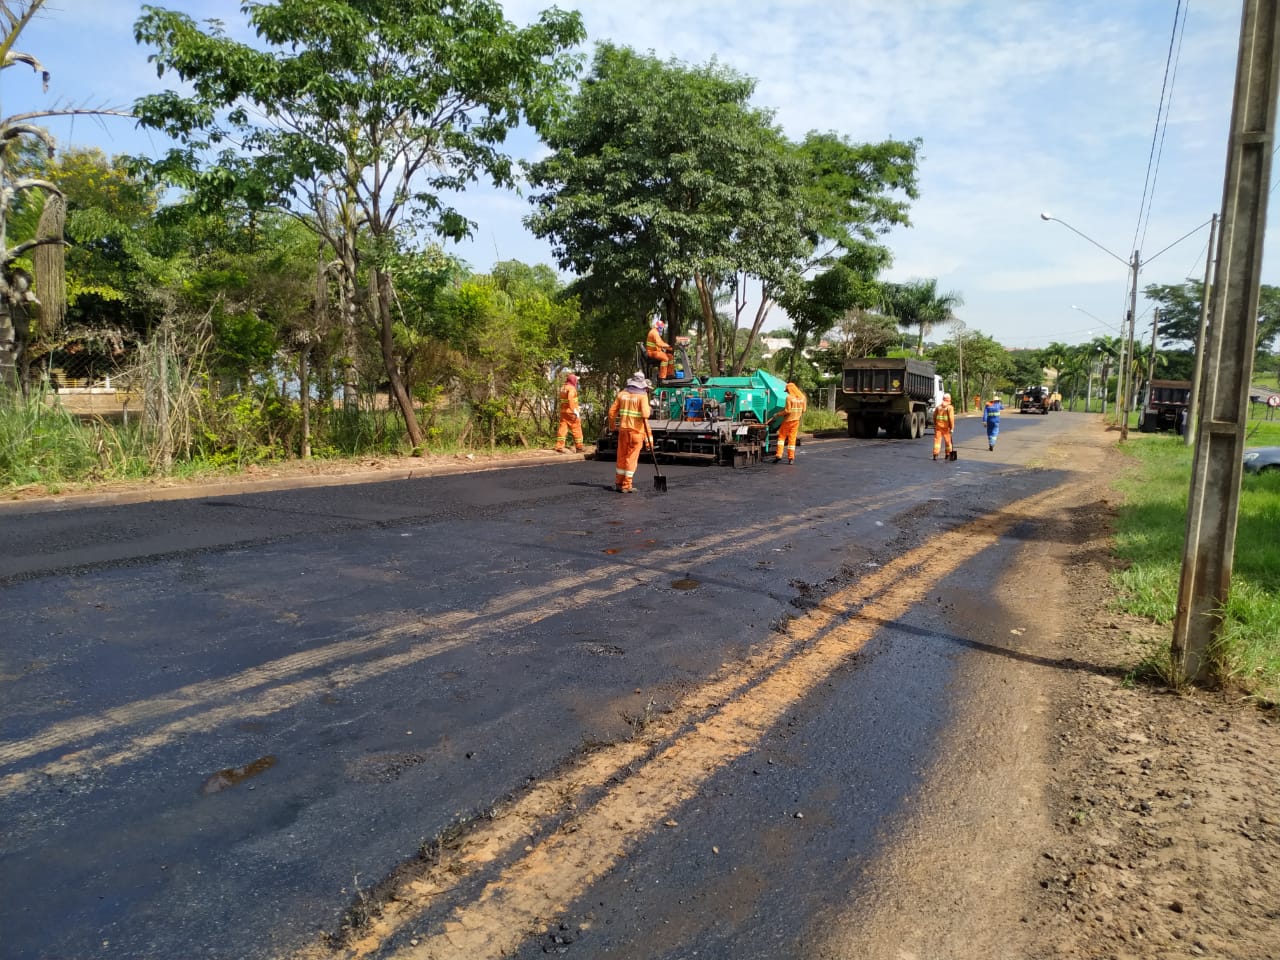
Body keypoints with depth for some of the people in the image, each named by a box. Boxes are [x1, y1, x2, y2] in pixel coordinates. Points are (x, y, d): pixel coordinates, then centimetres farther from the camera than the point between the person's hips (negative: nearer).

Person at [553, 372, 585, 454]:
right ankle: (579, 446, 7)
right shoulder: (571, 388, -11)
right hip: (571, 412, -8)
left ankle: (559, 447, -4)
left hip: (563, 411, 8)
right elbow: (570, 399, -24)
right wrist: (575, 411, -25)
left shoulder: (562, 388, 16)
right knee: (577, 429, 2)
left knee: (562, 429, 3)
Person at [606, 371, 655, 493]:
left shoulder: (622, 393, 5)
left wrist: (613, 427, 17)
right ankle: (626, 486, 5)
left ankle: (619, 483, 21)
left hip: (623, 429, 4)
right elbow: (645, 416, -18)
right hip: (637, 431, -4)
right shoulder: (642, 396, -8)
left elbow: (612, 412, 5)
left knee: (621, 456, 14)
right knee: (631, 458, 3)